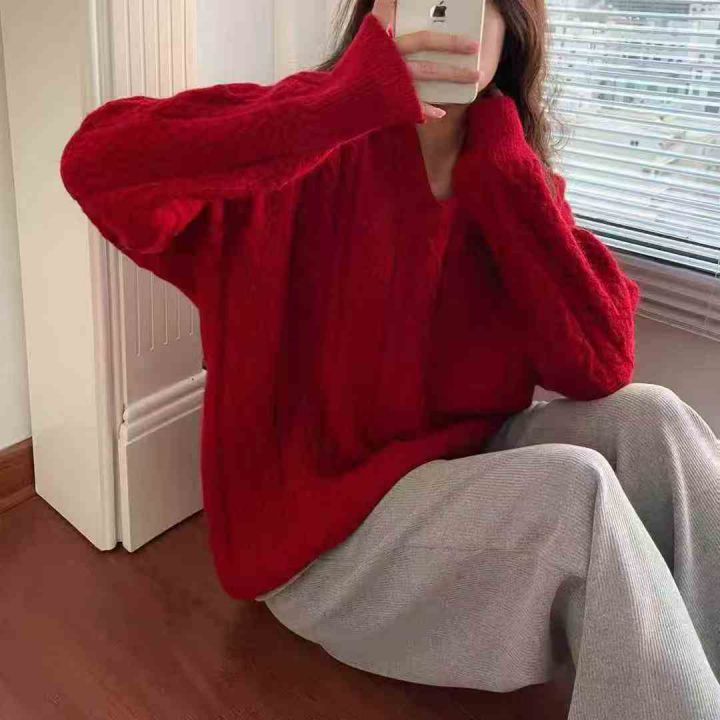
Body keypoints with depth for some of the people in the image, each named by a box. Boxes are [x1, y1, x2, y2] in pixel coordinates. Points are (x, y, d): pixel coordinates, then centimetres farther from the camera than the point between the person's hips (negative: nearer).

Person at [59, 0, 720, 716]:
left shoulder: (513, 176, 1)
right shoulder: (316, 144, -13)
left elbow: (601, 367, -12)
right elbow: (96, 164, -29)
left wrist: (503, 168, -16)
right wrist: (343, 101, -37)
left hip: (462, 467, 5)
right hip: (319, 529, -4)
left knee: (648, 420, -16)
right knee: (576, 489, -26)